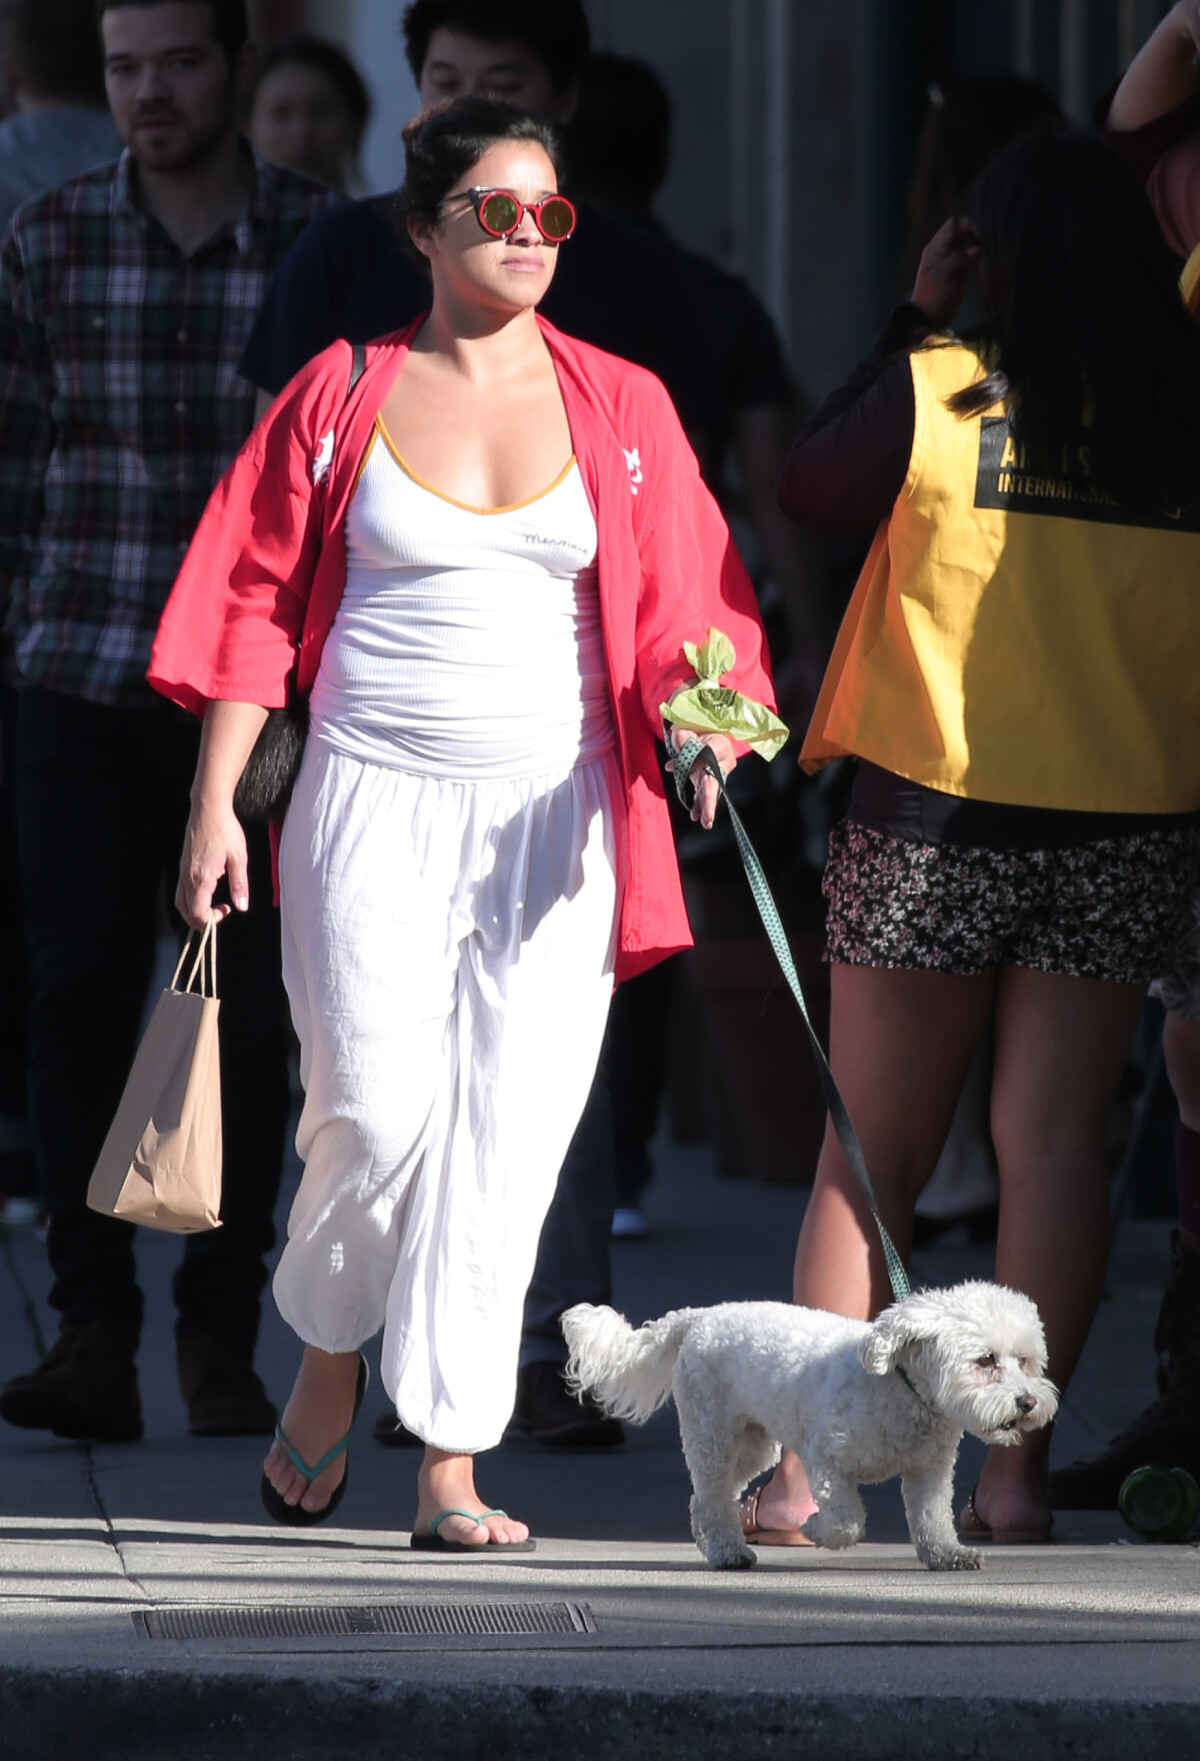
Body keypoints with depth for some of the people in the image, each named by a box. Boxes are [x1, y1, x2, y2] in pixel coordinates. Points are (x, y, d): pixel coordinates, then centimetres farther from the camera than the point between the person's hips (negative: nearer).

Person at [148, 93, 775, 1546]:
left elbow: (679, 609, 8)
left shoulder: (619, 408, 8)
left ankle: (451, 1467, -1)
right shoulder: (343, 395, 4)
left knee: (508, 1128, -5)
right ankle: (326, 1358, 20)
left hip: (555, 811, 1)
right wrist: (215, 804, -1)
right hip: (374, 797, -1)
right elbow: (254, 604, 5)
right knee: (379, 1110, -10)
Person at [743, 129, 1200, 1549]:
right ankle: (1014, 1472, 0)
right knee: (1053, 1141, 4)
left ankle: (802, 1469, 5)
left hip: (938, 819, -1)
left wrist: (912, 320, 11)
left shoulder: (941, 393, -9)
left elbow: (806, 489, 8)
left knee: (869, 1153, 7)